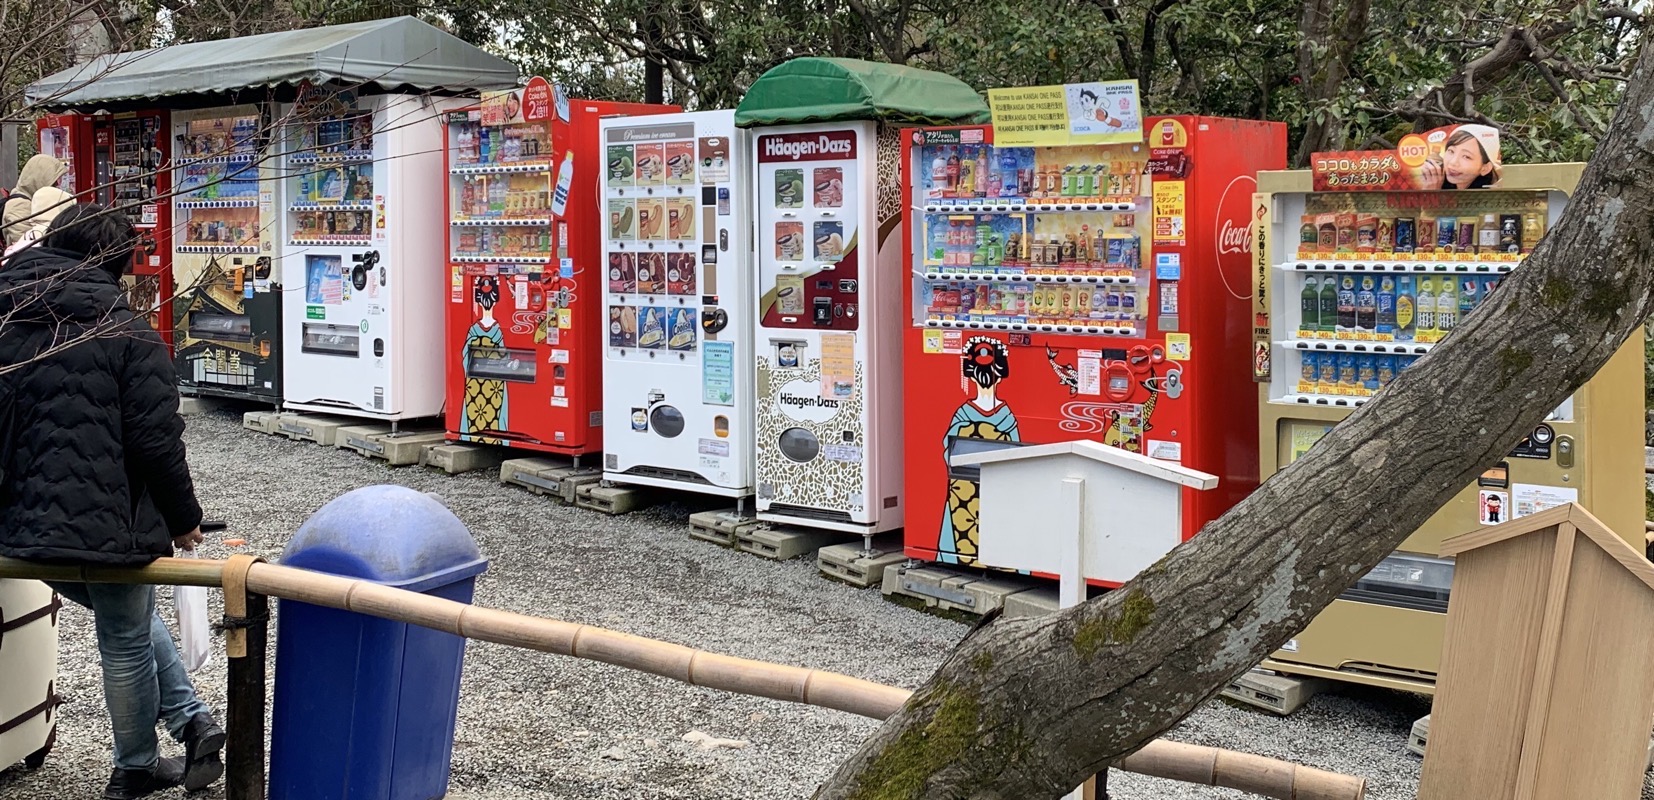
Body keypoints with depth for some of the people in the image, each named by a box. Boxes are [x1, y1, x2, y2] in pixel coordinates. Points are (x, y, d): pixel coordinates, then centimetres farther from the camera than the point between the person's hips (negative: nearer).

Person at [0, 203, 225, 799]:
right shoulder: (129, 334, -12)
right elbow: (157, 440, -15)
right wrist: (184, 517, -2)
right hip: (113, 527, -5)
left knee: (128, 625, 26)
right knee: (127, 642, 14)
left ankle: (191, 719, 20)